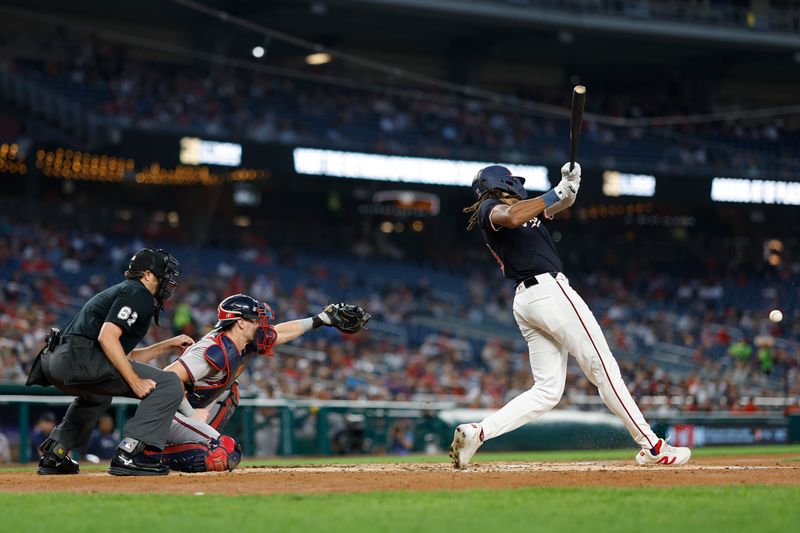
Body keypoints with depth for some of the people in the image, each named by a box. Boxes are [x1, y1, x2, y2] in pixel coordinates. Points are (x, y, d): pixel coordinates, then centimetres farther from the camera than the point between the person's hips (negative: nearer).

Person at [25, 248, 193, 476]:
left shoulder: (120, 292, 31)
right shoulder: (137, 293, -1)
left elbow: (126, 356, 33)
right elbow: (107, 337, -16)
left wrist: (168, 345, 33)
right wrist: (135, 382, -18)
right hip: (78, 357, -11)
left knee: (97, 395, 44)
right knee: (169, 384, -11)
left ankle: (53, 455, 35)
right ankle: (128, 455, -20)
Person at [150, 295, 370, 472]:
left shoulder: (245, 343, 3)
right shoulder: (215, 353, -25)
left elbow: (279, 333, 20)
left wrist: (322, 319, 20)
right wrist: (191, 414, -23)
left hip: (189, 412, 9)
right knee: (224, 457, -18)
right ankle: (152, 455, -10)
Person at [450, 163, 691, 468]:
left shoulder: (526, 208, 28)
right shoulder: (491, 208, 1)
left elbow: (563, 203, 26)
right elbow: (512, 217, -23)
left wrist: (569, 186, 4)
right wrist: (557, 193, -17)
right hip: (550, 291, -10)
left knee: (547, 391, 4)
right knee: (603, 368, -8)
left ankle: (477, 432, -9)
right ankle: (652, 446, -8)